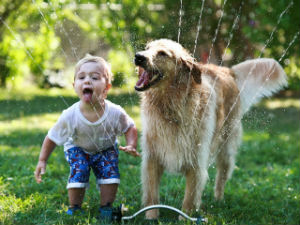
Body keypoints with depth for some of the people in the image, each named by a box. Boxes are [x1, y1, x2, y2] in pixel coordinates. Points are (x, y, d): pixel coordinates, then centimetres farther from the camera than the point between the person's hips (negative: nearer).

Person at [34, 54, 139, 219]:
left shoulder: (115, 113, -31)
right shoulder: (70, 116, -32)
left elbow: (130, 128, -10)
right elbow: (52, 137, -17)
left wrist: (131, 145, -27)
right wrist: (42, 160, -16)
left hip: (106, 149, 1)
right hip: (78, 149, -1)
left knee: (110, 172, -17)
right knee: (78, 172, -21)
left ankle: (106, 207, 5)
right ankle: (74, 208, 1)